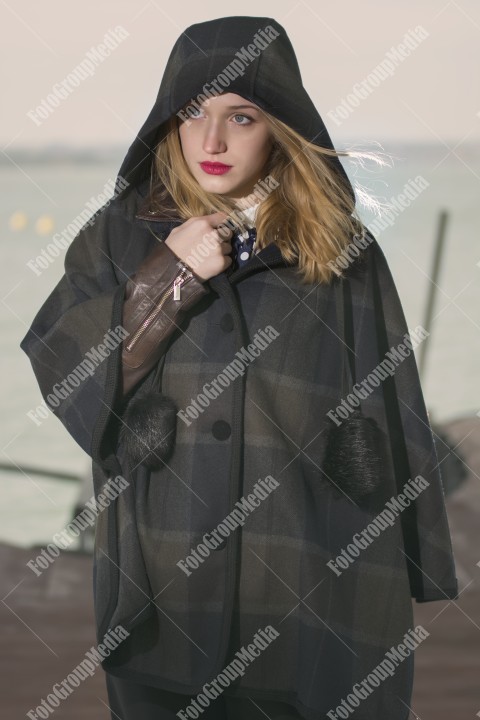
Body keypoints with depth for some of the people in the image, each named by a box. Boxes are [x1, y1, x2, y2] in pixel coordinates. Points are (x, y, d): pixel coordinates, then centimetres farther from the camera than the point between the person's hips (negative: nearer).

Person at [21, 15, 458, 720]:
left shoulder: (341, 250, -1)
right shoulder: (123, 233, 3)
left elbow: (388, 424, 1)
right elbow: (61, 376, -4)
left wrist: (409, 584, 1)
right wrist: (169, 276, -13)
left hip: (311, 580, -1)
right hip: (164, 587, 1)